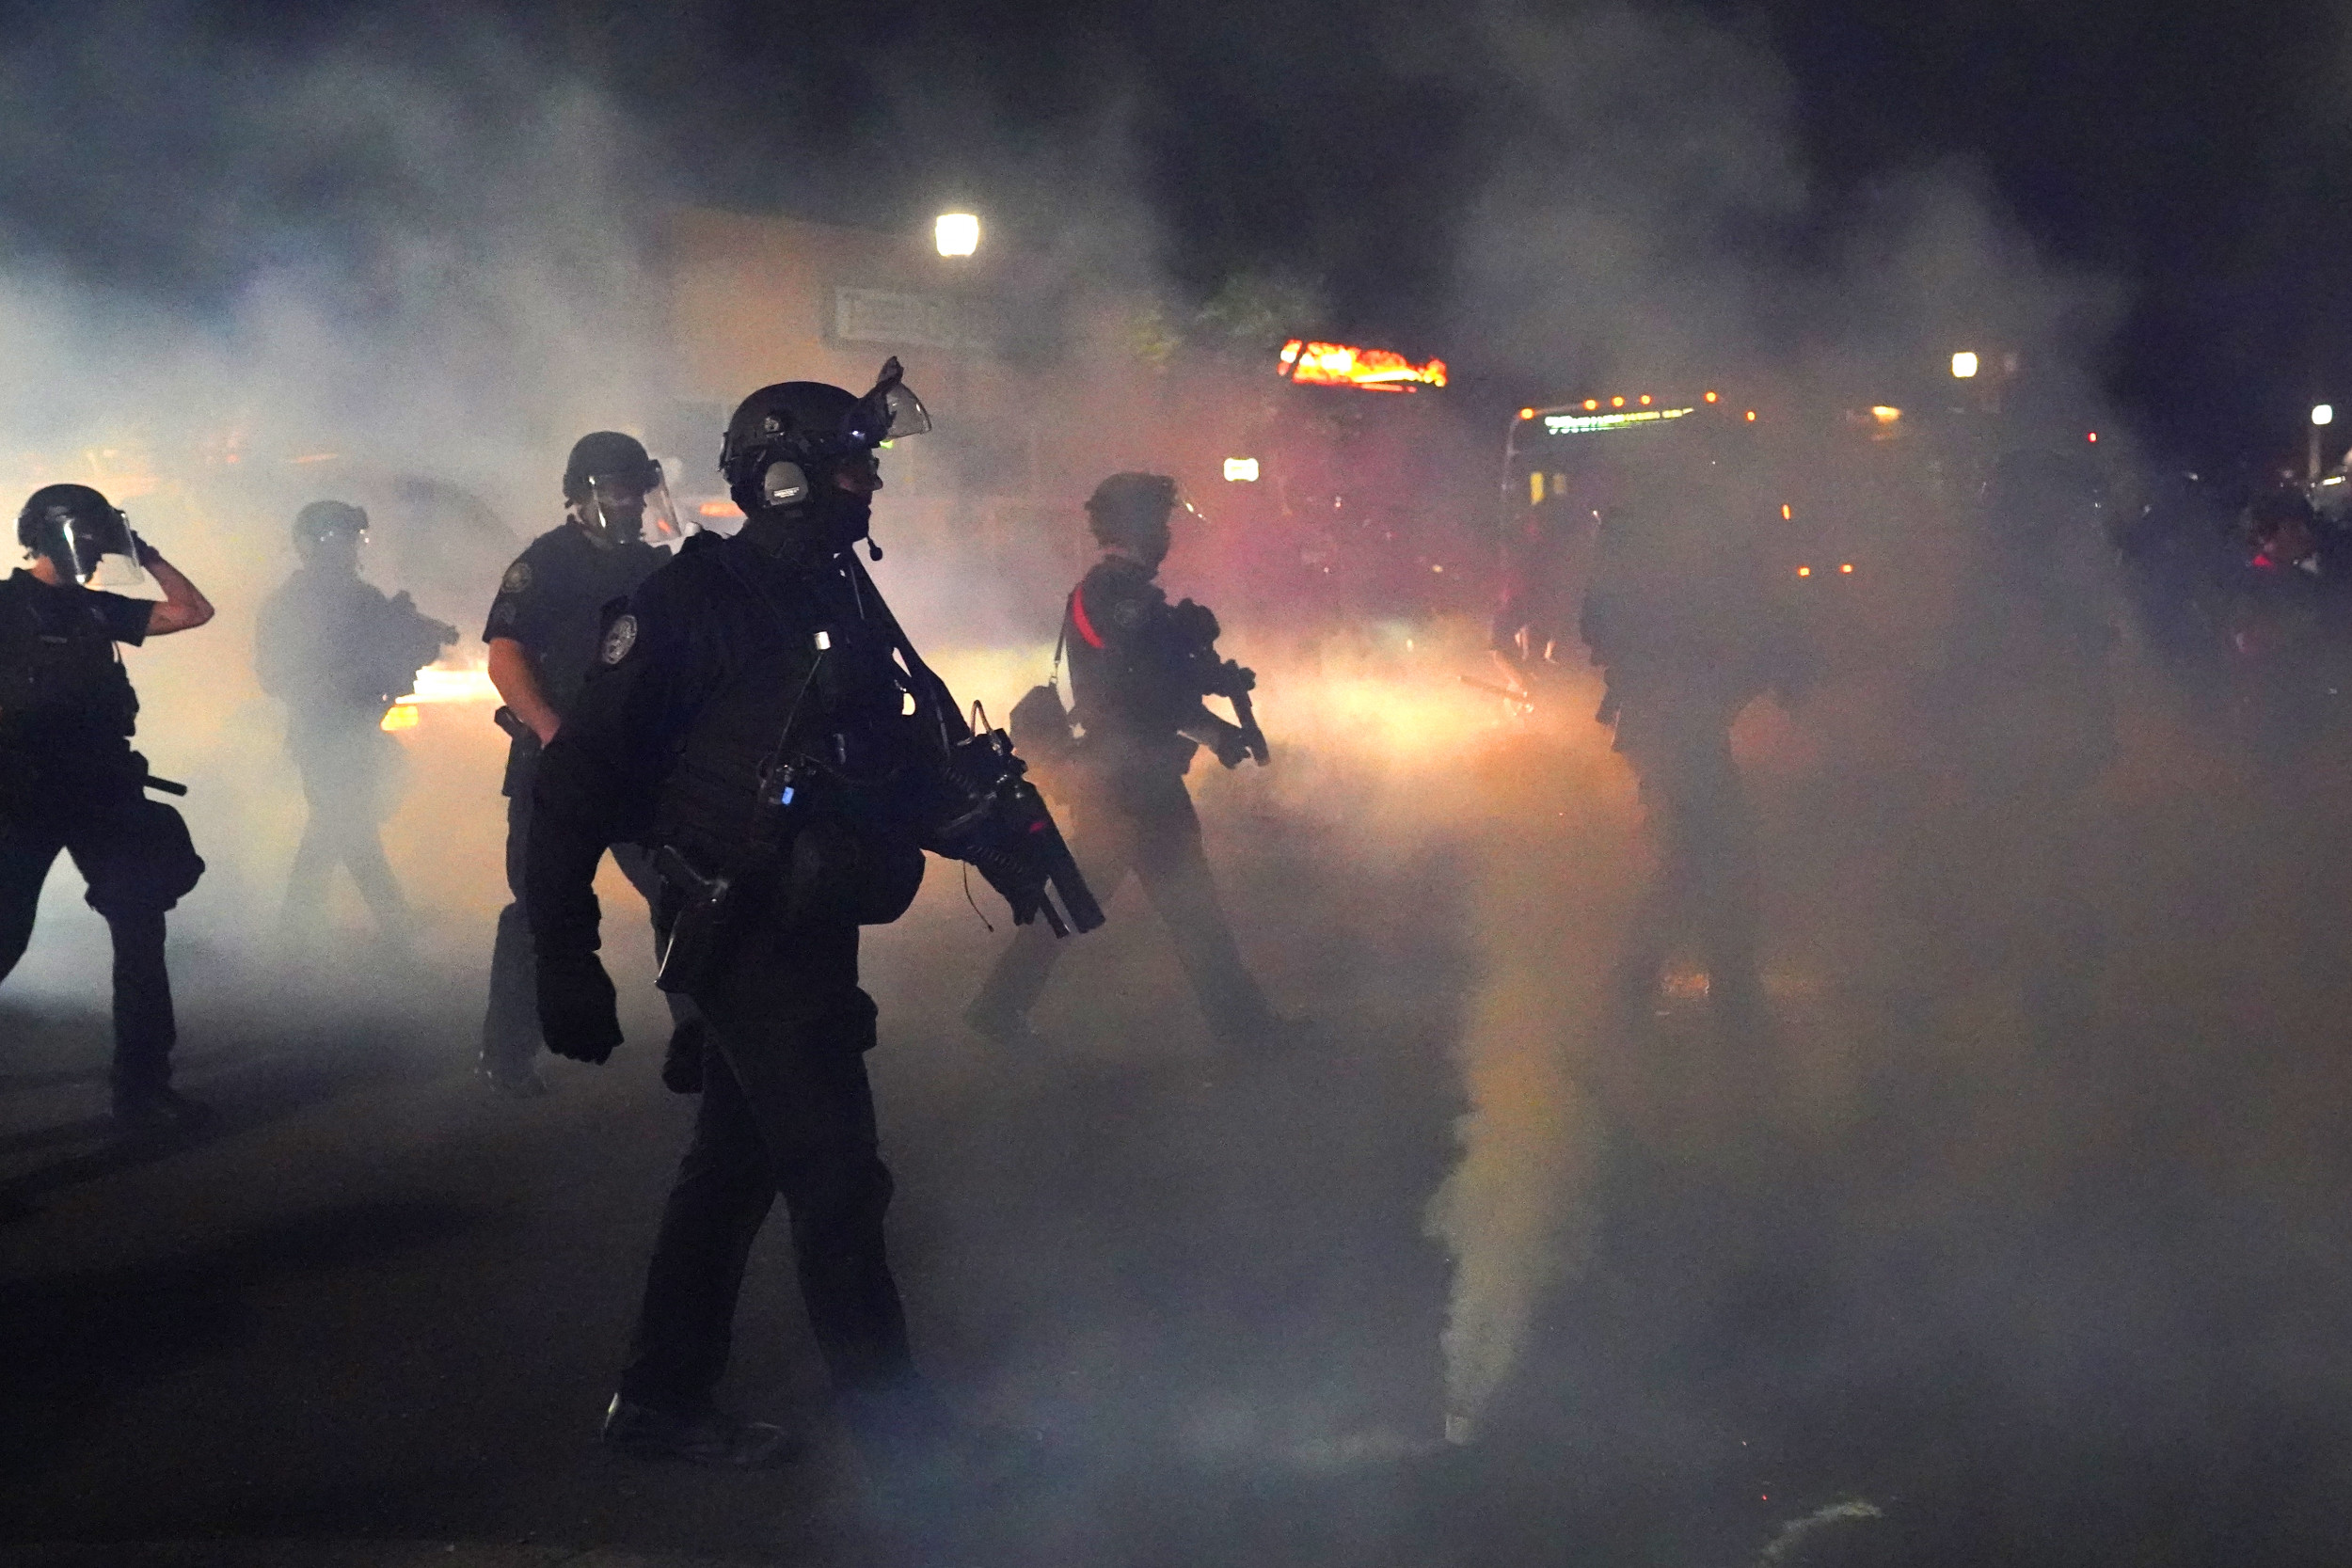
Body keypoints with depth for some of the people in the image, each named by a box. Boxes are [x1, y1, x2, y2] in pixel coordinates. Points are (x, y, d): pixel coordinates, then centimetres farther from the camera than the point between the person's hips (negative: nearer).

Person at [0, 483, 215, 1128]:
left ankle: (142, 1087, 5)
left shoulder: (96, 609, 14)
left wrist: (147, 556, 11)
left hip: (101, 791, 6)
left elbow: (194, 611, 19)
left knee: (142, 931, 1)